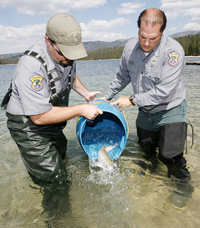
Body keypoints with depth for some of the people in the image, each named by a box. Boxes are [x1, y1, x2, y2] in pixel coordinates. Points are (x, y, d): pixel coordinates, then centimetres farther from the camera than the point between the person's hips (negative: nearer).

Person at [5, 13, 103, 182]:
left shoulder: (66, 53, -7)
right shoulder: (31, 66, -33)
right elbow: (40, 116, -32)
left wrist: (85, 93, 0)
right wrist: (81, 110, -28)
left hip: (53, 128, 8)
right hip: (29, 126, -8)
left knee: (61, 161, 27)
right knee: (53, 179, -6)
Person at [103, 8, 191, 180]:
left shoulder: (173, 51, -24)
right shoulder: (130, 47, -6)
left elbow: (163, 92, -27)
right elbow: (122, 77, 9)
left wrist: (132, 100, -21)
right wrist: (106, 97, 10)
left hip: (170, 110, -5)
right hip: (145, 111, 5)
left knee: (169, 156, -14)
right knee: (145, 147, 17)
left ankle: (180, 167, 18)